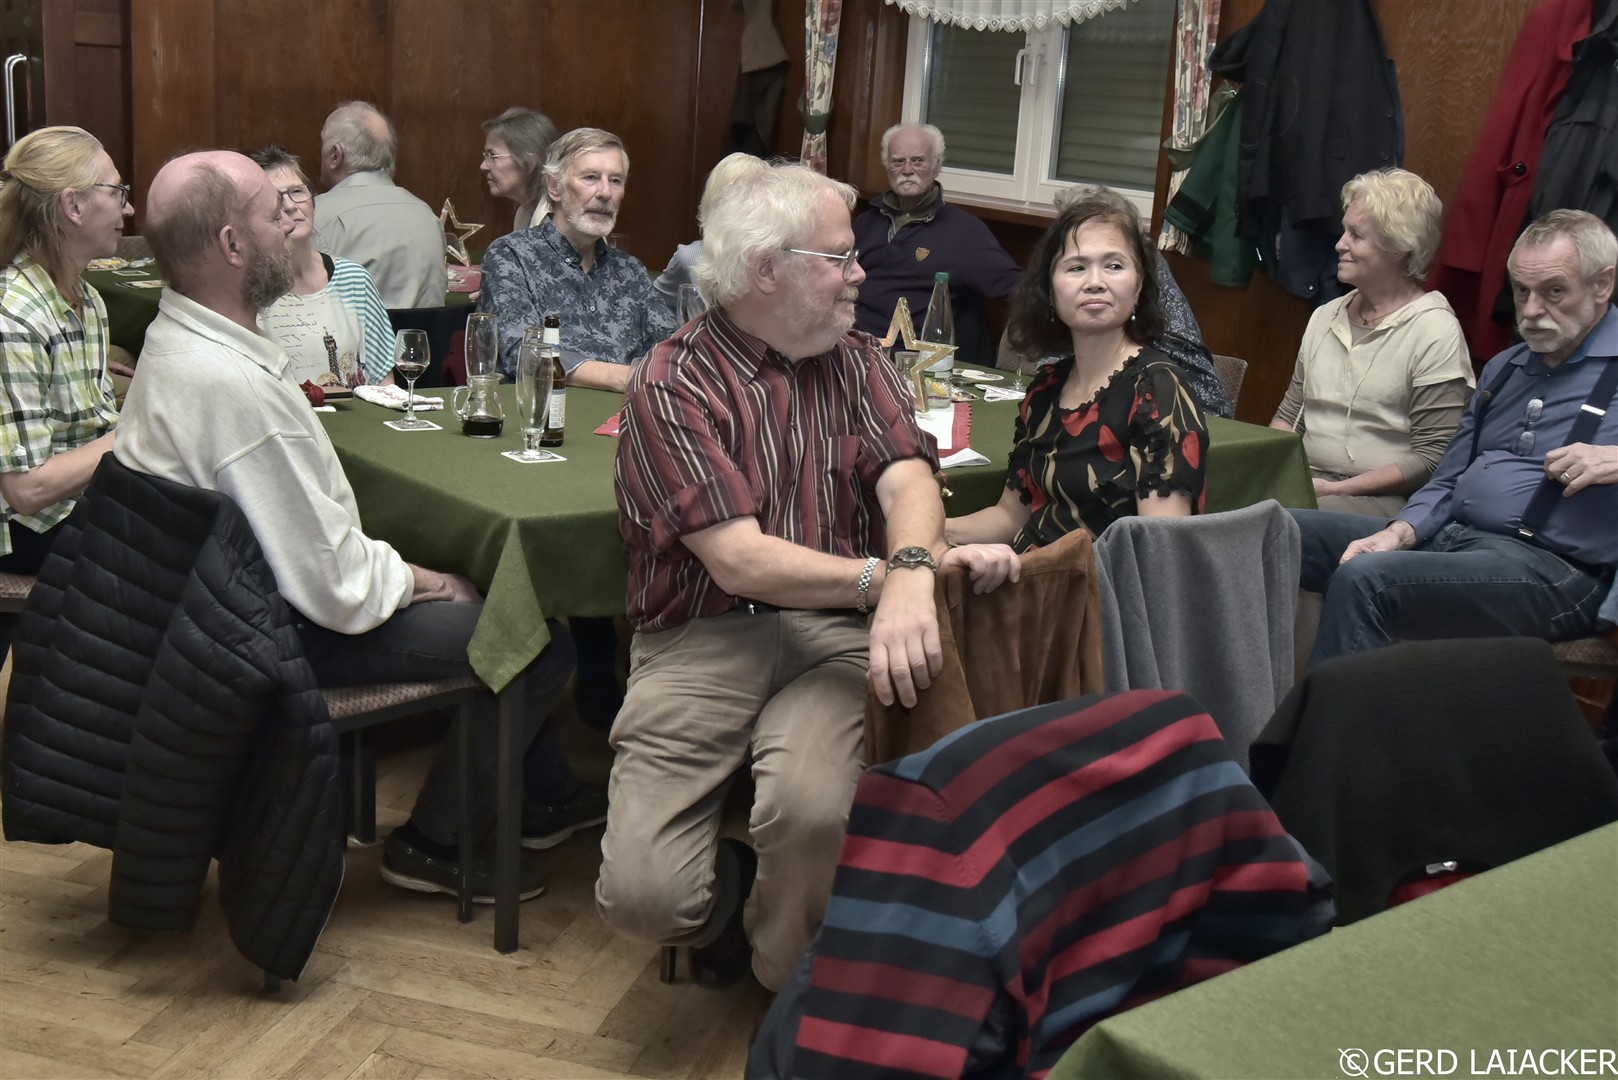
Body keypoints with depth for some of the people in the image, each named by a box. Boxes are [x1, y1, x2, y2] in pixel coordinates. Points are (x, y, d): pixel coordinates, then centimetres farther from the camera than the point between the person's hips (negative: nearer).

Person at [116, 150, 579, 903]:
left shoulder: (176, 337, 3)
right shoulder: (237, 386, -31)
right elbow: (334, 587, -27)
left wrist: (397, 568, 7)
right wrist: (409, 579, -8)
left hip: (238, 597, 11)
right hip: (288, 640, -11)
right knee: (540, 641, -9)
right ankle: (434, 844, 9)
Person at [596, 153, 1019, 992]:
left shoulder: (856, 363, 13)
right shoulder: (672, 384, -4)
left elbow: (906, 478, -6)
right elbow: (740, 559, -14)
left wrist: (911, 573, -29)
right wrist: (884, 574, -25)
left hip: (829, 636, 3)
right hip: (703, 641, -2)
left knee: (811, 808, -29)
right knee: (643, 894, -19)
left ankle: (790, 983, 4)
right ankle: (727, 889, 20)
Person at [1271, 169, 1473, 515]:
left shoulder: (1434, 330, -6)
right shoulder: (1325, 317, 16)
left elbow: (1432, 458, -11)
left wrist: (1337, 489, -16)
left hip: (1384, 500, -7)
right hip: (1304, 483, 7)